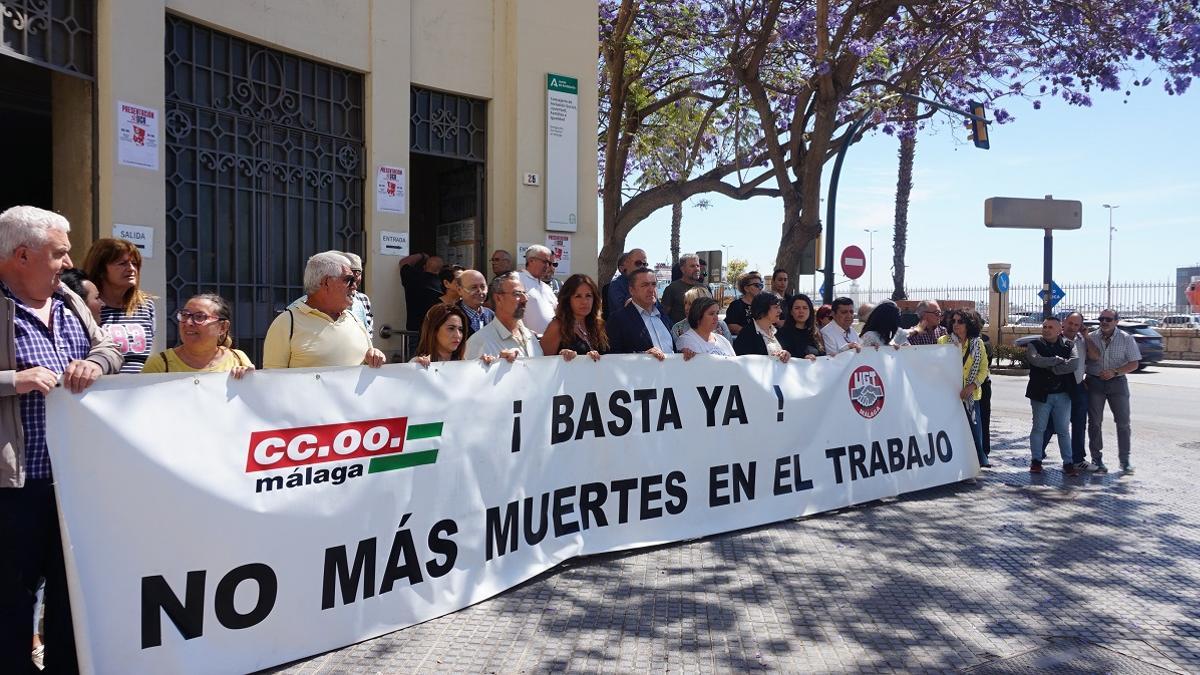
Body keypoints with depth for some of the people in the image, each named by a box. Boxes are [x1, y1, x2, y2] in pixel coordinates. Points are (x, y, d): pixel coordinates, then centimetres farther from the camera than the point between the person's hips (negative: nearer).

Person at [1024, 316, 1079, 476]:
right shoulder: (1034, 345, 2)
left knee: (1064, 430, 6)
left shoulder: (1069, 346, 6)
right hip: (1041, 394, -1)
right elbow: (1035, 360, -20)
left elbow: (1074, 363, -12)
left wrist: (1052, 368, -17)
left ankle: (1068, 462, 11)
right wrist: (1058, 360, -12)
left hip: (1063, 395, 1)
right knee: (1039, 428, 5)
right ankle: (1036, 460, 13)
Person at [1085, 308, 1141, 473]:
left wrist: (1114, 372, -18)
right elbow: (1094, 356, -13)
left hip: (1117, 382, 0)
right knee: (1095, 422, 3)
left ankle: (1124, 459, 13)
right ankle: (1097, 458, 13)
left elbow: (1134, 364, -5)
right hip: (1094, 382, 0)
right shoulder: (1091, 337, 0)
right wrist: (1085, 336, -18)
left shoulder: (1126, 339, -2)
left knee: (1123, 422, 3)